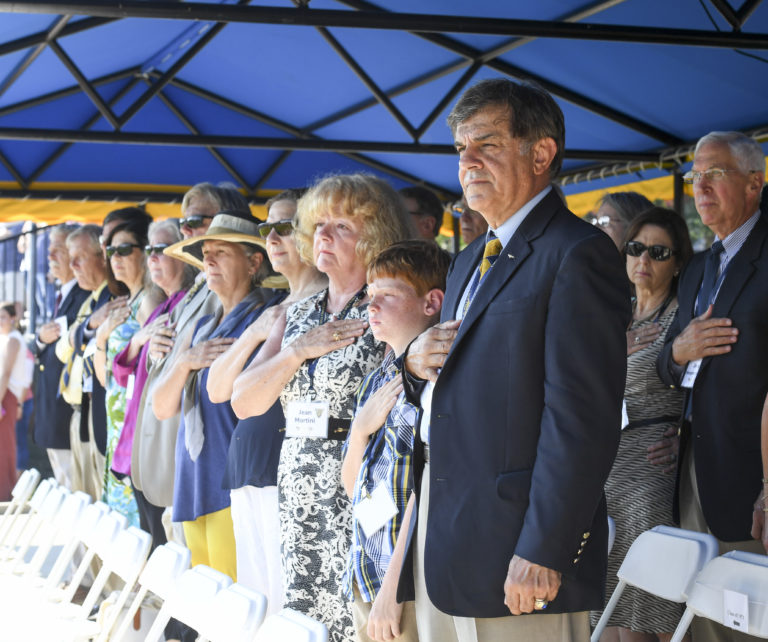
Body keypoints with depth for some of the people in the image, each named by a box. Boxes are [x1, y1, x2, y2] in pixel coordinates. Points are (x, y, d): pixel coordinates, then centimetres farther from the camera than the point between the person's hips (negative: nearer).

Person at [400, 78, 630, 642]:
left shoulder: (579, 255, -11)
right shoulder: (470, 261, 19)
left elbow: (581, 420, -18)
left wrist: (543, 552, -22)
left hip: (513, 534, -8)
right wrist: (417, 363, 2)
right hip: (438, 528, 9)